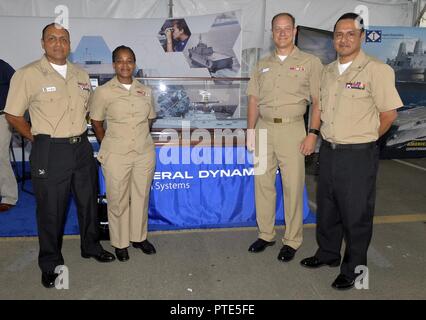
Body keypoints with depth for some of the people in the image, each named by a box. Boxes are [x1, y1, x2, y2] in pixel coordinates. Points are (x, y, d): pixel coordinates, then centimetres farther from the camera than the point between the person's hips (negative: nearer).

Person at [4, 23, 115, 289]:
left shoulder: (81, 75, 7)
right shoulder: (28, 75, -9)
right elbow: (13, 115, -4)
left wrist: (78, 132, 11)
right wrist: (38, 138, -1)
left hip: (82, 148, 5)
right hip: (49, 152, -5)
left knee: (88, 201, 17)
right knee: (51, 210, 6)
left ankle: (91, 246, 39)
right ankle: (50, 264, 26)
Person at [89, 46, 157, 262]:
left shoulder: (146, 91, 5)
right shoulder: (103, 92, -4)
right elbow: (96, 123, 3)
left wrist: (139, 137, 8)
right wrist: (108, 147, 2)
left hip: (145, 153, 3)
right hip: (116, 155, -3)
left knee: (141, 197, 13)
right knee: (118, 200, 6)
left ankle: (139, 237, 31)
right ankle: (120, 242, 24)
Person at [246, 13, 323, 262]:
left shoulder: (310, 62, 2)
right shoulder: (263, 65, 13)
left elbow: (318, 101, -2)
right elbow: (254, 100, 13)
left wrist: (313, 133, -10)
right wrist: (251, 131, 6)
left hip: (292, 129, -4)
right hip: (264, 128, 4)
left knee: (293, 187, 0)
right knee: (263, 183, 8)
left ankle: (292, 241, 14)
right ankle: (266, 234, 22)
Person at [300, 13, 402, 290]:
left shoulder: (377, 70, -11)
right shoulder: (328, 71, 10)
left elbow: (389, 113, -9)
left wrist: (363, 139, 0)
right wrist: (331, 137, 12)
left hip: (359, 155, -6)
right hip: (328, 151, 7)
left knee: (356, 215, 6)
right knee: (327, 209, 19)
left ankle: (354, 269, 24)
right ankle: (328, 254, 39)